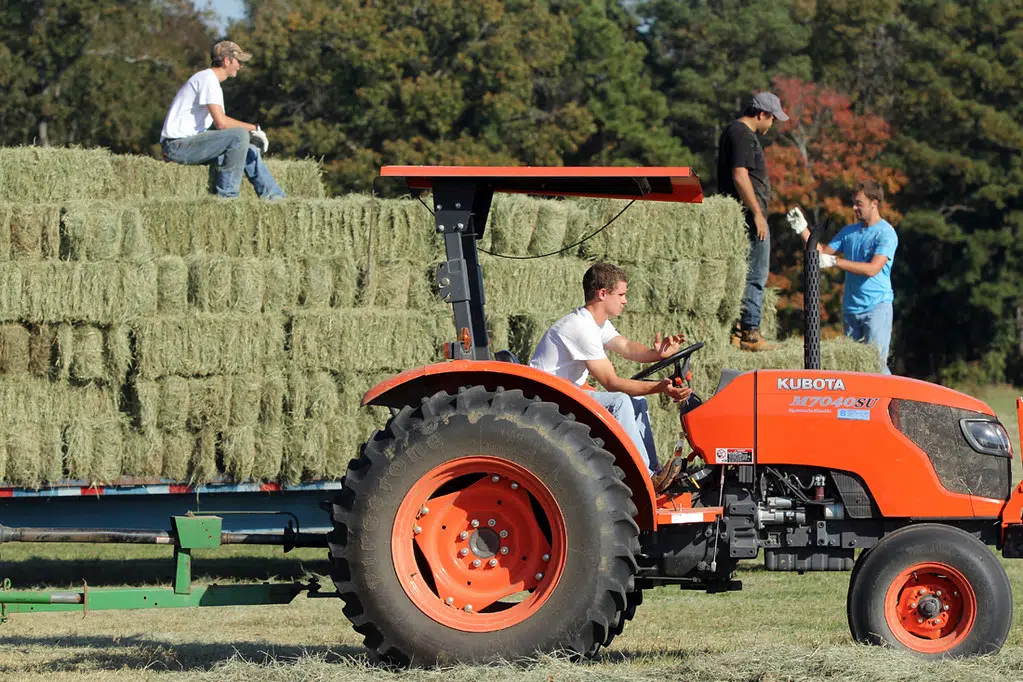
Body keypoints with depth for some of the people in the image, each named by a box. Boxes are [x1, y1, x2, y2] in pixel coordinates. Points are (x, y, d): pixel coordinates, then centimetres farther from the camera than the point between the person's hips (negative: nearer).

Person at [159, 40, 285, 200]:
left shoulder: (210, 80, 20)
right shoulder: (208, 79, -13)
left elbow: (221, 122, 15)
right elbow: (221, 122, -22)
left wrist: (252, 132, 0)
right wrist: (254, 128, -12)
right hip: (177, 145, -10)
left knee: (250, 150, 13)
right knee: (240, 135, -23)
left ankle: (275, 196, 16)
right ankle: (227, 195, -20)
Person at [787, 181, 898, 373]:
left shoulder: (885, 233, -8)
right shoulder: (849, 232, 15)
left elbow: (872, 269, -19)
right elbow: (822, 253, 18)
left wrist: (835, 261, -20)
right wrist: (802, 229, 8)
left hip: (877, 306, -7)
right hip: (851, 307, 7)